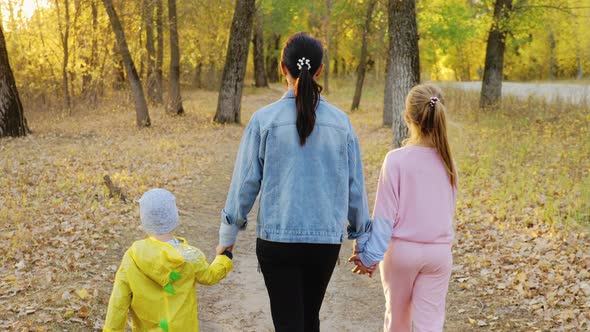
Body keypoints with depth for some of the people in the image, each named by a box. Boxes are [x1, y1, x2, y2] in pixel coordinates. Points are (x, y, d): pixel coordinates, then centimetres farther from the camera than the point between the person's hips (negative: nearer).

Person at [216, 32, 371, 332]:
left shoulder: (264, 119, -9)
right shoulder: (340, 121, -4)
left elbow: (245, 182, -4)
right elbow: (354, 186, 2)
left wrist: (227, 237, 8)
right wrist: (362, 238, 15)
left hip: (277, 238, -2)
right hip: (326, 240, 3)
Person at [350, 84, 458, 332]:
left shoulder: (396, 160, -14)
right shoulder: (447, 162, -3)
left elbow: (385, 214, -13)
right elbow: (448, 211, 9)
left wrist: (370, 255, -7)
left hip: (401, 249, -2)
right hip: (439, 251, 2)